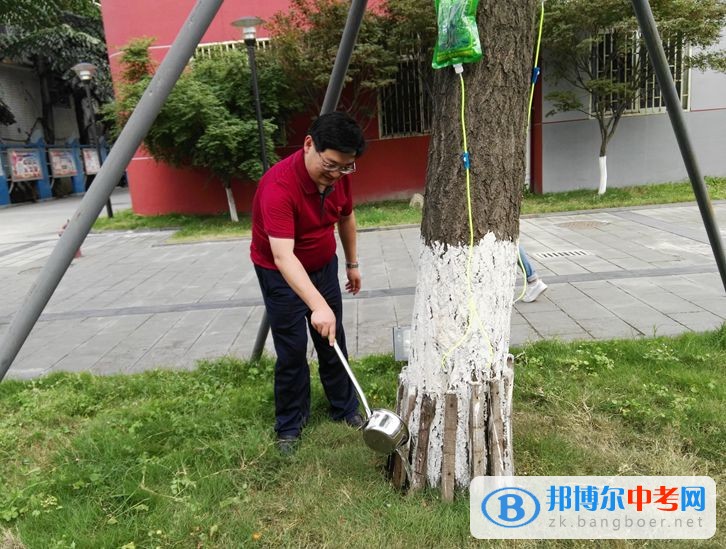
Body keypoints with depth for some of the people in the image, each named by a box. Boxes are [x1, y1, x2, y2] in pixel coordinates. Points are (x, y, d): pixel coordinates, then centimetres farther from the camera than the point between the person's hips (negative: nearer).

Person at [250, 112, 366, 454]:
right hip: (281, 274, -5)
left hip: (323, 265, 6)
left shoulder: (339, 174, -13)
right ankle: (289, 427, 17)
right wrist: (318, 305, -53)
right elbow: (283, 256, -44)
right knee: (292, 352, -3)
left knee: (333, 342, 12)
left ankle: (345, 410, 28)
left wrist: (352, 263, 15)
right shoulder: (279, 186, -35)